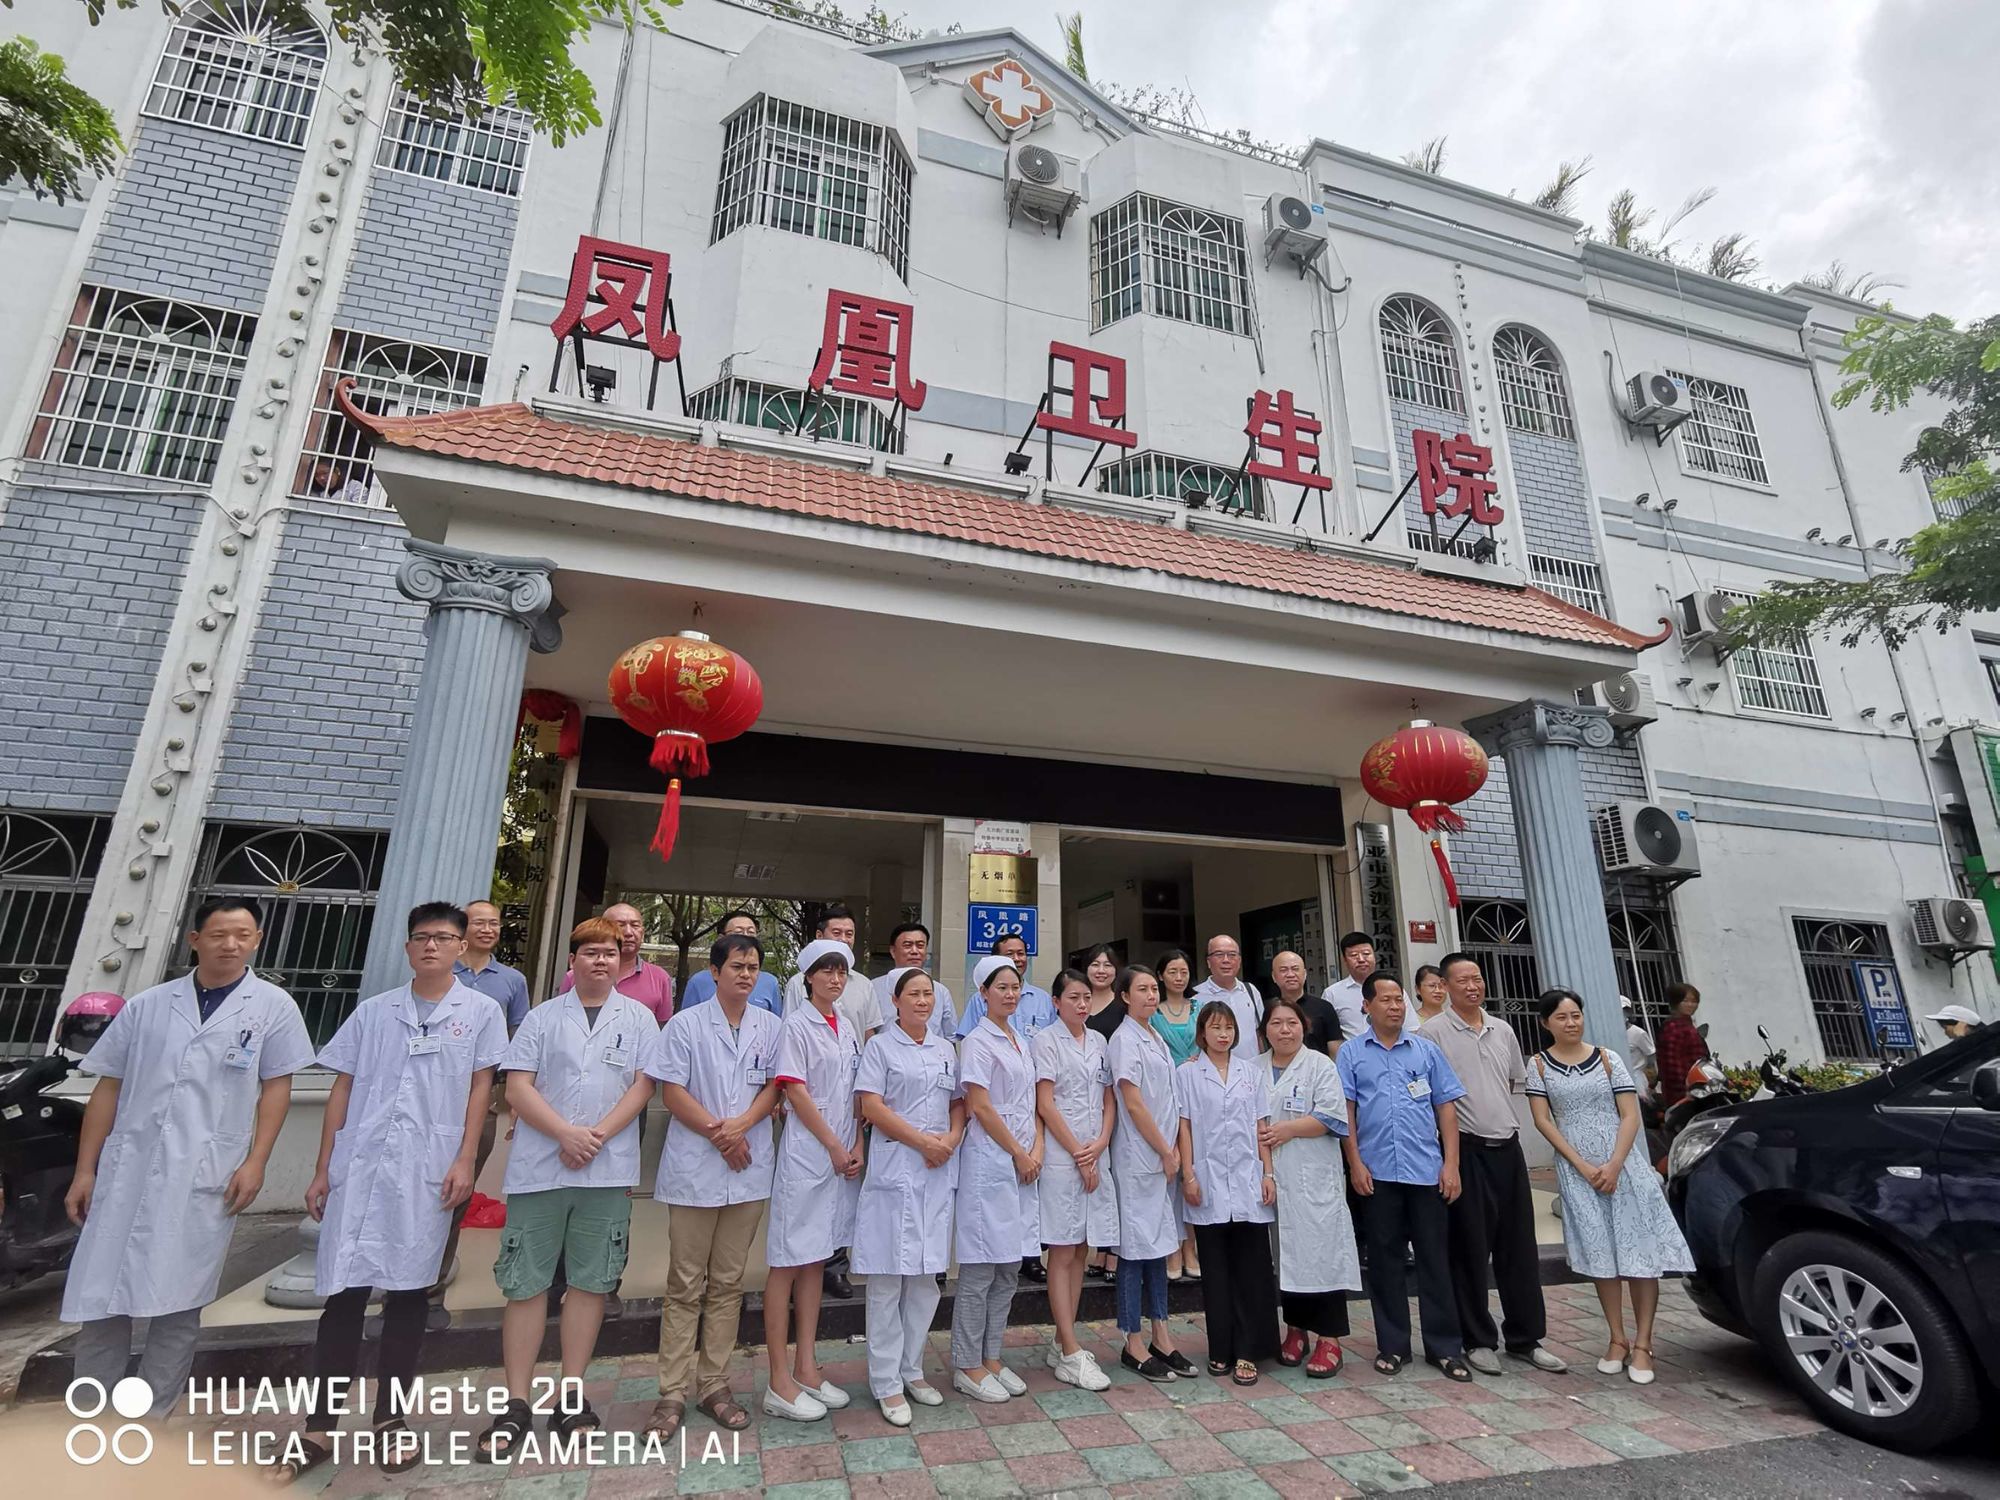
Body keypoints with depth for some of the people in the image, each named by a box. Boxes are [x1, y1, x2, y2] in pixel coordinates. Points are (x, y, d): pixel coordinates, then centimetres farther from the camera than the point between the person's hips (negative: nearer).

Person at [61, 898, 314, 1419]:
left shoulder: (272, 1006, 1)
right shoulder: (147, 1005, 9)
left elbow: (276, 1087, 0)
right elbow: (108, 1088, 11)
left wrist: (255, 1162, -8)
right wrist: (84, 1170, 7)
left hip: (207, 1176, -2)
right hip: (127, 1169, 3)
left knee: (177, 1308, 4)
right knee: (100, 1300, 6)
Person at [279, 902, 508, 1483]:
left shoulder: (481, 1011, 3)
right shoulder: (373, 1010, 10)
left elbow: (480, 1089, 0)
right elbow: (342, 1090, 11)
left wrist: (465, 1161, -7)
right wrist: (322, 1170, 8)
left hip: (428, 1173, -2)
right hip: (358, 1169, 2)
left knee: (408, 1293, 6)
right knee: (343, 1293, 4)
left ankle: (390, 1421, 20)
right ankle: (319, 1429, 17)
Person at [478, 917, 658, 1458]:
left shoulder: (638, 1017, 7)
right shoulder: (542, 1018, 8)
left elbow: (643, 1084, 0)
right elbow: (517, 1087, 0)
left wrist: (597, 1136, -12)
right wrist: (566, 1134, -14)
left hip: (608, 1170, 0)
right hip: (538, 1166, 0)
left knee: (590, 1281, 7)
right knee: (525, 1283, 4)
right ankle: (515, 1404, 17)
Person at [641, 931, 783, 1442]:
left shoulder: (771, 1026, 4)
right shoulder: (686, 1024, -4)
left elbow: (774, 1085, 3)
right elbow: (671, 1092, -6)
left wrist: (740, 1125, -14)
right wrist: (717, 1132, -12)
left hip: (750, 1169, 3)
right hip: (694, 1169, -3)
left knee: (728, 1284, 12)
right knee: (685, 1286, 6)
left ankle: (714, 1384, 24)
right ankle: (672, 1393, 17)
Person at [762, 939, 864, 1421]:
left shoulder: (848, 1026, 10)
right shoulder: (797, 1025, -9)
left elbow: (858, 1092, 12)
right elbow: (796, 1091, -13)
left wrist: (858, 1145, 2)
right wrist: (834, 1146, -11)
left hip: (844, 1154, 7)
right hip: (806, 1151, -7)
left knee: (815, 1259, 14)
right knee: (788, 1262, 1)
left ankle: (806, 1369, 24)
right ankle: (779, 1381, 10)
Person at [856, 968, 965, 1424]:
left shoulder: (944, 1047, 13)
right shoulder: (880, 1045, -2)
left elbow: (959, 1102, 15)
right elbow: (872, 1106, -9)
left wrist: (952, 1138, -5)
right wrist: (922, 1141, -13)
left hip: (940, 1170, 5)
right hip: (894, 1169, -5)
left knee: (926, 1276, 11)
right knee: (889, 1278, 1)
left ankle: (912, 1369, 26)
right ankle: (886, 1382, 13)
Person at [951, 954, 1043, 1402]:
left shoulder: (1020, 1042, 15)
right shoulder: (978, 1042, -9)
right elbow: (980, 1107, -14)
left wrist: (1037, 1150, 2)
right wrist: (1019, 1154, -10)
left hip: (1023, 1164, 8)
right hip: (990, 1163, -8)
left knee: (1009, 1268, 13)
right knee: (980, 1271, 0)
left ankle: (991, 1358, 24)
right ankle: (967, 1366, 13)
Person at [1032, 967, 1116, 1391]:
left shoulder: (1099, 1042, 11)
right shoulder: (1047, 1041, -7)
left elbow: (1109, 1099, 11)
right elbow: (1045, 1104, -11)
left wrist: (1100, 1144, -5)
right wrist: (1078, 1156, -10)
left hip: (1096, 1156, 6)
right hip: (1061, 1157, -6)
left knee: (1079, 1252, 12)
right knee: (1062, 1253, 0)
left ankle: (1062, 1344, 23)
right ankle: (1071, 1355, 6)